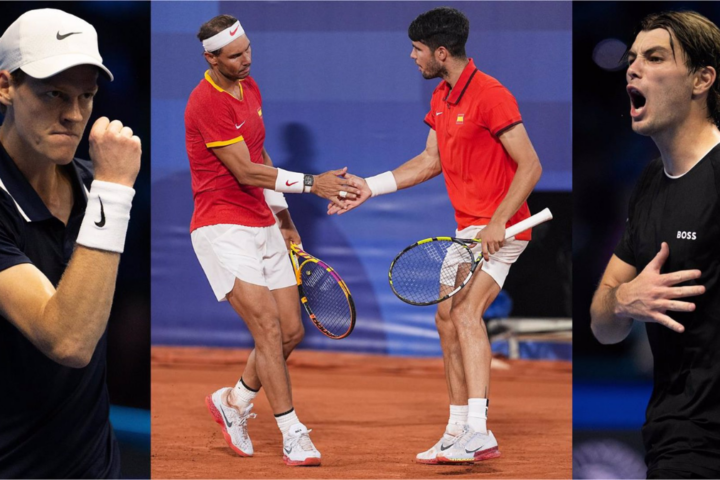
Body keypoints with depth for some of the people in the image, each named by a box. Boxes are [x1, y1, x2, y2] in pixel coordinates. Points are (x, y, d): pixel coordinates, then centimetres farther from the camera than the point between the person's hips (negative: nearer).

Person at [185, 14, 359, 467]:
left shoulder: (250, 88, 11)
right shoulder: (207, 102, -17)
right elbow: (245, 171, -19)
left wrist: (284, 218, 22)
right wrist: (311, 183, -21)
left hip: (263, 228, 8)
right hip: (223, 228, -8)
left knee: (292, 332, 6)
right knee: (267, 326, -16)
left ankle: (234, 401, 29)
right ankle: (293, 437, -13)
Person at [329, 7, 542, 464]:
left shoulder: (490, 95, -18)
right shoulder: (441, 98, 11)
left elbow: (530, 166, -20)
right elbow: (430, 161, 20)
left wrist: (499, 223, -27)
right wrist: (370, 187, 16)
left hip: (499, 229, -10)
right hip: (468, 228, 10)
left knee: (465, 312, -23)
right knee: (447, 317, 11)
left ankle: (478, 432, -30)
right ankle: (459, 434, 18)